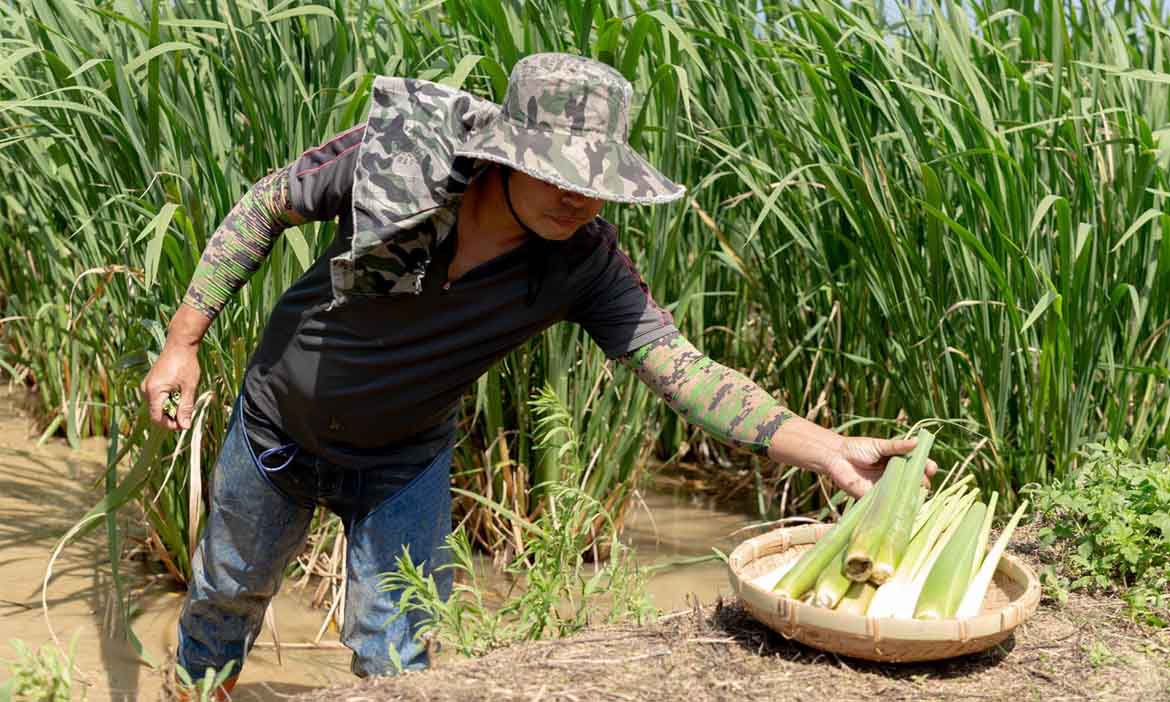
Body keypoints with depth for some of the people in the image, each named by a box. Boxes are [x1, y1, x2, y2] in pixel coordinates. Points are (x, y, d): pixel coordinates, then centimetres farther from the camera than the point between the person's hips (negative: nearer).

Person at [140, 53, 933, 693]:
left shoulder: (586, 260, -27)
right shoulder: (398, 153, -30)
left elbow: (683, 368, -33)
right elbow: (266, 207, -15)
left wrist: (829, 449, -46)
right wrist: (183, 340, -13)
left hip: (404, 459, 0)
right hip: (279, 424, 0)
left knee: (398, 659, -1)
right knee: (229, 589, 22)